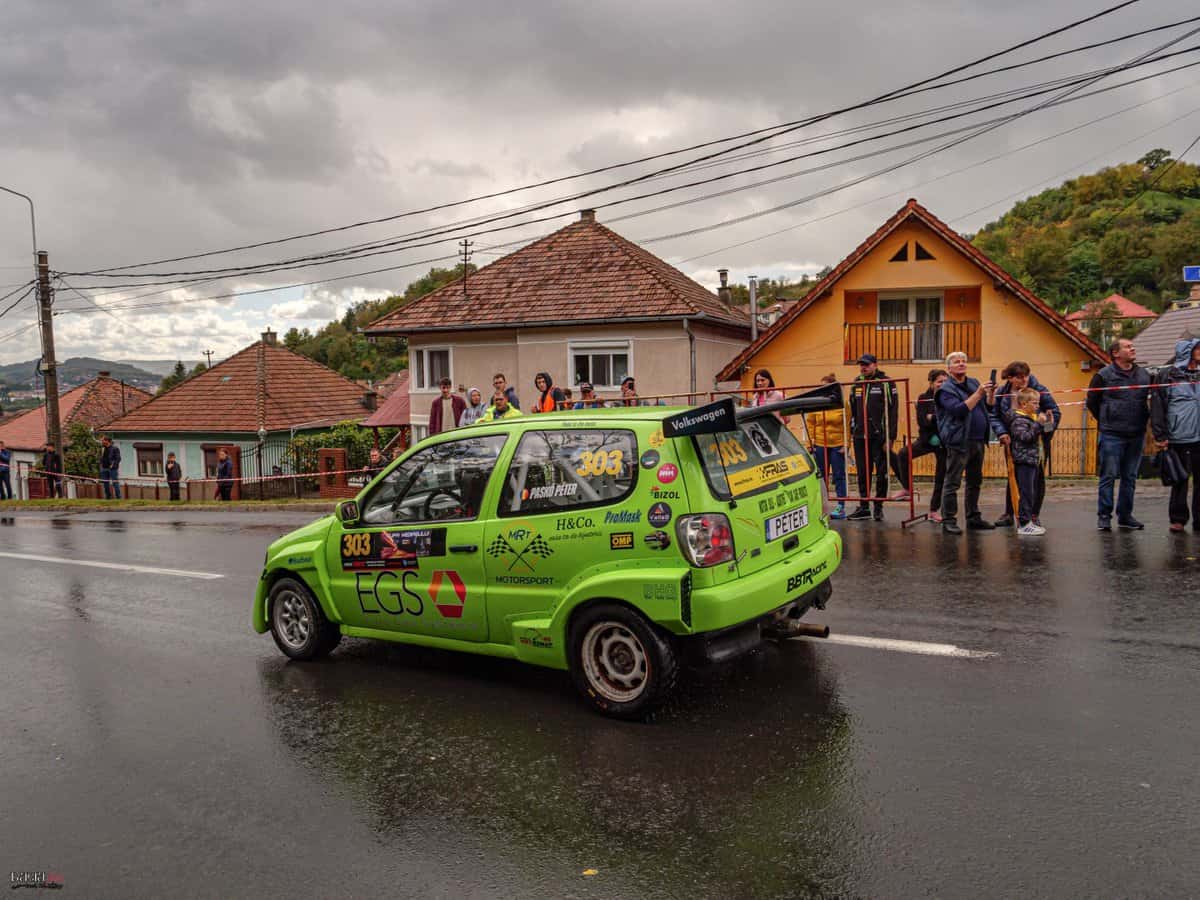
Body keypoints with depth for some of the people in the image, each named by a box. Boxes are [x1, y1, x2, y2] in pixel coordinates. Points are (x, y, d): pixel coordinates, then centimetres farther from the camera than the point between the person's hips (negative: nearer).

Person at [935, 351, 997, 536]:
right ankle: (948, 521, -3)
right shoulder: (946, 389, -7)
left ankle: (973, 517, 24)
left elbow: (988, 407, 20)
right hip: (959, 442, -8)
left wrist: (990, 394, 1)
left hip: (978, 441, 8)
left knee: (975, 481, 15)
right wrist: (978, 393, -22)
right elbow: (959, 410, -20)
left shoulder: (973, 383, 15)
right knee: (952, 483, -5)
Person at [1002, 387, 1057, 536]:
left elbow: (1044, 434, 27)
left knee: (1038, 490, 17)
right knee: (1026, 492, -10)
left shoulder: (1034, 417, 16)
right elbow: (1026, 436, -27)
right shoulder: (1019, 420, -13)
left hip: (1035, 460, 10)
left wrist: (1050, 423, 10)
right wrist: (1038, 424, -27)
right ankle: (1024, 524, -8)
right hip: (1024, 461, -10)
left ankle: (1032, 519, 29)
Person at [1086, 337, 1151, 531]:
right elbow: (1092, 402, 3)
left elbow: (1151, 400, 21)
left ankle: (1125, 516, 17)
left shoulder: (1144, 375, 10)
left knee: (1130, 477, 9)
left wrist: (1143, 421, 13)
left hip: (1136, 435, 5)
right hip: (1111, 435, -5)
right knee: (1108, 476, -3)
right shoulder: (1103, 376, -4)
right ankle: (1104, 516, 3)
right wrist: (1105, 421, 5)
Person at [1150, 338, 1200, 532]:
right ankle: (1178, 519, 13)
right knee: (1179, 480, 4)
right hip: (1178, 438, -3)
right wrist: (1160, 436, -9)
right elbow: (1157, 407, -4)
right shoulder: (1167, 376, 1)